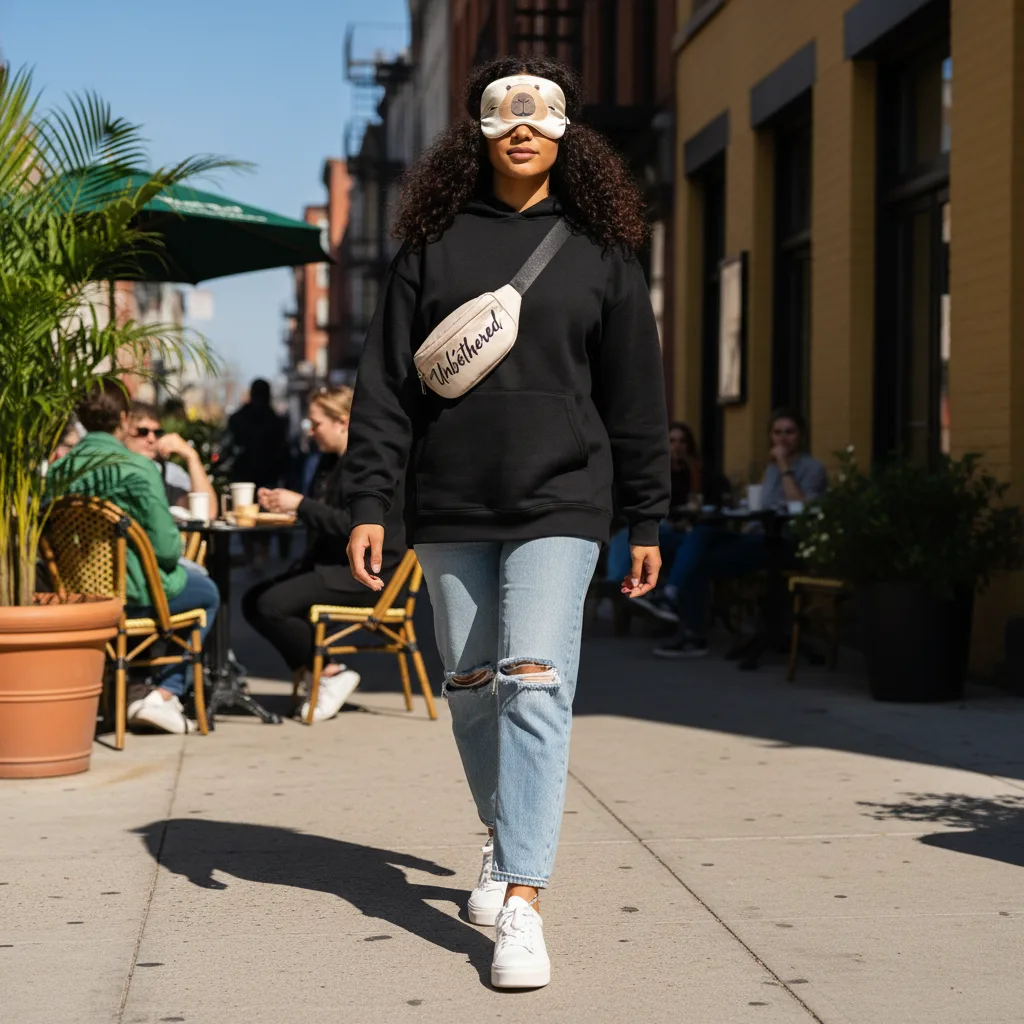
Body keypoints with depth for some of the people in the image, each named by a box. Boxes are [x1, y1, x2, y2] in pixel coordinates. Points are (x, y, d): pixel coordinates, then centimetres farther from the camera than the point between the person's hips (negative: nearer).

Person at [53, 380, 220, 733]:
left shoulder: (60, 468, -1)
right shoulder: (137, 468, -17)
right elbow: (166, 547, -18)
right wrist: (176, 544, 5)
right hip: (133, 593, -7)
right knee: (206, 592, 23)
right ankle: (164, 694, 10)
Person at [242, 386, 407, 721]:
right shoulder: (330, 461, 15)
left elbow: (355, 525, -25)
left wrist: (300, 504, -24)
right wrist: (282, 502, 6)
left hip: (365, 574, -10)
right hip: (333, 565, 10)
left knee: (273, 604, -22)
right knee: (253, 601, 1)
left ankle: (332, 674, -8)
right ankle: (312, 672, 2)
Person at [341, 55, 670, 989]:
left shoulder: (600, 252, 5)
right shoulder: (433, 244, 6)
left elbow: (634, 397, 7)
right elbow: (387, 382, 4)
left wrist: (647, 522, 6)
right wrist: (368, 503, -4)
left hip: (558, 505, -2)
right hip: (451, 508, 2)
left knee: (535, 683, -13)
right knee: (471, 687, 9)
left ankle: (522, 903, -14)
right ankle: (503, 842, 33)